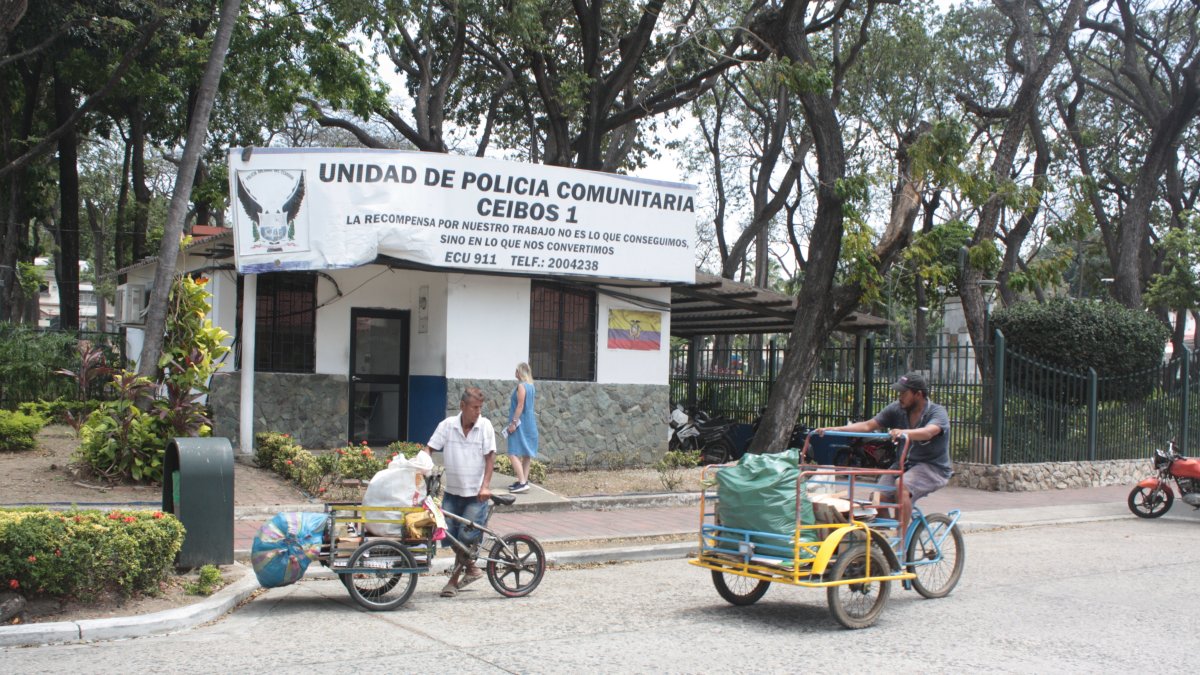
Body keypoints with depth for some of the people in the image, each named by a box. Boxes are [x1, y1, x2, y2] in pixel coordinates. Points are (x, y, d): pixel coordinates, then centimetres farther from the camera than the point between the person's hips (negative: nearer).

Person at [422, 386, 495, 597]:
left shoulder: (485, 426, -6)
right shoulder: (448, 425, -2)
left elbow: (490, 457, -6)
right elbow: (429, 448, -1)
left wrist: (485, 486, -15)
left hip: (476, 493, -3)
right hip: (452, 491, 3)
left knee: (466, 536, -11)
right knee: (447, 533, 1)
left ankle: (454, 579, 9)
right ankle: (471, 568, 26)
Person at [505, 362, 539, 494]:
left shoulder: (521, 386, -14)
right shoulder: (531, 386, 12)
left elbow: (520, 406, -19)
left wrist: (513, 422, -18)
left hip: (520, 424, -9)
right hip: (530, 424, 9)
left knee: (513, 453, -11)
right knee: (526, 454, 11)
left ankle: (522, 482, -19)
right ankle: (524, 481, 16)